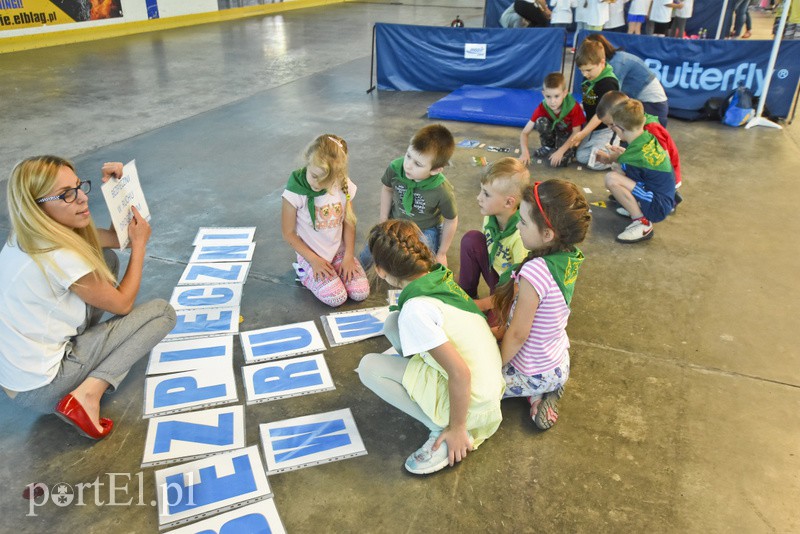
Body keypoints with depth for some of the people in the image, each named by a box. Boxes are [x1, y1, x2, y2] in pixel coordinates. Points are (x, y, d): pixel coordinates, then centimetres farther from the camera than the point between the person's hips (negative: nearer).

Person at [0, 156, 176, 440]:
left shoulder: (27, 237, -2)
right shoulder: (62, 258, -28)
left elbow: (119, 238, 8)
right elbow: (122, 304, -11)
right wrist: (140, 244, -5)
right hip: (40, 389, -8)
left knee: (106, 259, 8)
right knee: (162, 312, -7)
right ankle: (88, 393, -13)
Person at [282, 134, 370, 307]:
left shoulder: (343, 186, -9)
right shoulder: (295, 192, -20)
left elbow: (349, 223, 0)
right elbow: (288, 234, -11)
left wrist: (348, 256, -8)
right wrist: (314, 260, -13)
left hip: (339, 251, 4)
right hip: (312, 255, -3)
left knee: (361, 292, -11)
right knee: (336, 298, -18)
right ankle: (307, 273, 9)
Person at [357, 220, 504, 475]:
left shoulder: (416, 309, -26)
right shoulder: (441, 276, -2)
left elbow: (460, 373, -28)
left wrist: (456, 429, -15)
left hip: (471, 404, -8)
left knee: (368, 366, -8)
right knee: (393, 322, 5)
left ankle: (443, 429, -6)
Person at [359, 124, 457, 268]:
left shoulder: (443, 192, -32)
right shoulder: (395, 168, -24)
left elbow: (451, 221, -12)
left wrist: (441, 254, -4)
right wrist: (383, 219, 3)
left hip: (425, 230, -3)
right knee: (365, 261, 2)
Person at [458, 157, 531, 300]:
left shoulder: (521, 237, -33)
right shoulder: (491, 216, -13)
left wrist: (479, 304, -23)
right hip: (493, 271, 6)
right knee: (471, 239, -14)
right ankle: (466, 294, 2)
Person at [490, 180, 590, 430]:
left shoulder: (535, 271, -35)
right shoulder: (568, 259, -10)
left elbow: (517, 335, -25)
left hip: (536, 375, -8)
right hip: (558, 364, 8)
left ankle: (535, 394, 3)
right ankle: (543, 390, 13)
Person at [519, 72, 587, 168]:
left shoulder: (573, 107, -27)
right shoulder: (542, 108, -22)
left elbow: (576, 132, -20)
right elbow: (524, 132, -22)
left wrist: (560, 151, -33)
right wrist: (524, 152, -40)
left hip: (568, 137, -3)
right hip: (553, 133, 4)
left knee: (561, 161, -33)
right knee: (541, 121, -29)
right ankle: (548, 147, -5)